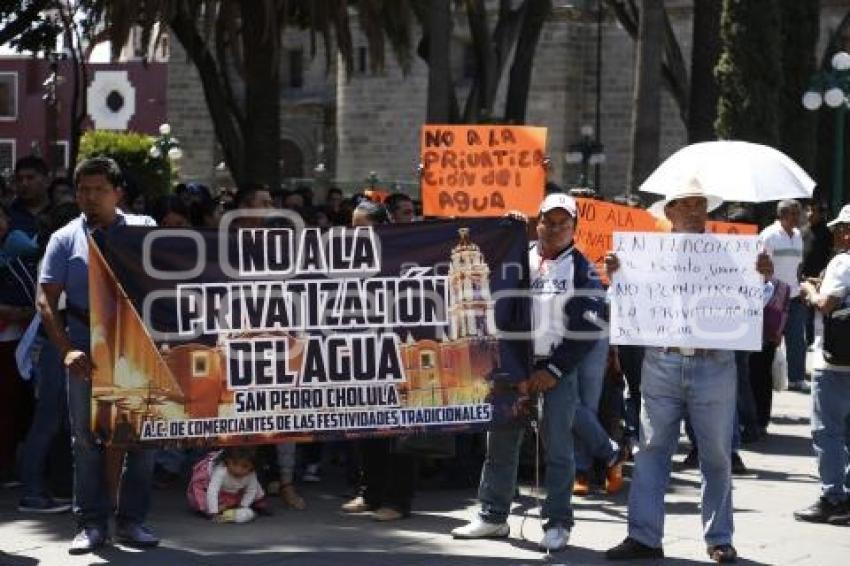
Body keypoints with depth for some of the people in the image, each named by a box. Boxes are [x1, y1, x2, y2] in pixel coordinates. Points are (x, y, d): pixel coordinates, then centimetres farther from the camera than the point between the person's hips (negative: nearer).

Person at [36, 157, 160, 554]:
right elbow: (46, 301, 0)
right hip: (87, 353, 0)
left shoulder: (144, 230, 6)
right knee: (87, 439, 3)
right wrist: (66, 351, -13)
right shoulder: (66, 239, 4)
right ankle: (91, 523, 10)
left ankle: (131, 520, 12)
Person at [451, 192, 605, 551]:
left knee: (557, 446, -3)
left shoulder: (582, 270, 1)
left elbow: (588, 327, -5)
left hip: (558, 369, -3)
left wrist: (553, 370, -10)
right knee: (501, 441, 6)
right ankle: (493, 517, 15)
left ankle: (557, 523, 3)